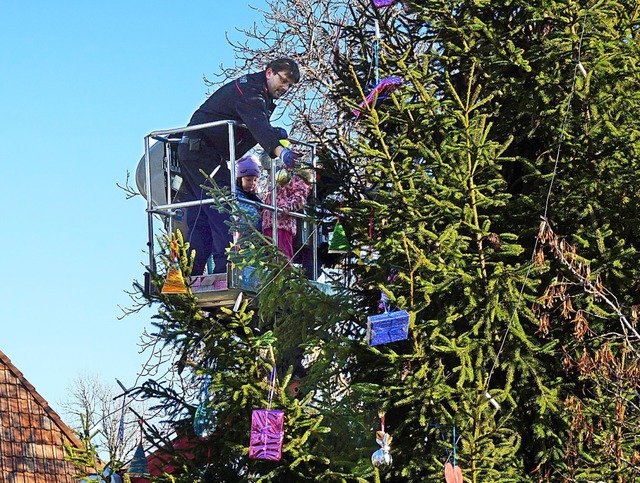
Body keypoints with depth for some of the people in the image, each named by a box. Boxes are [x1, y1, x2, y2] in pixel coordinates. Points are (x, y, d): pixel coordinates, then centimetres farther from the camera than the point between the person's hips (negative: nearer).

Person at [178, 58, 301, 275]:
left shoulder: (255, 90, 16)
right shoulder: (249, 90, -17)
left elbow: (251, 127, 25)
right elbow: (257, 124, -36)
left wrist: (272, 132, 4)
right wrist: (278, 149, -52)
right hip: (204, 153, -11)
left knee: (199, 219, 7)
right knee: (222, 210, -16)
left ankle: (191, 274, 6)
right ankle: (225, 269, -22)